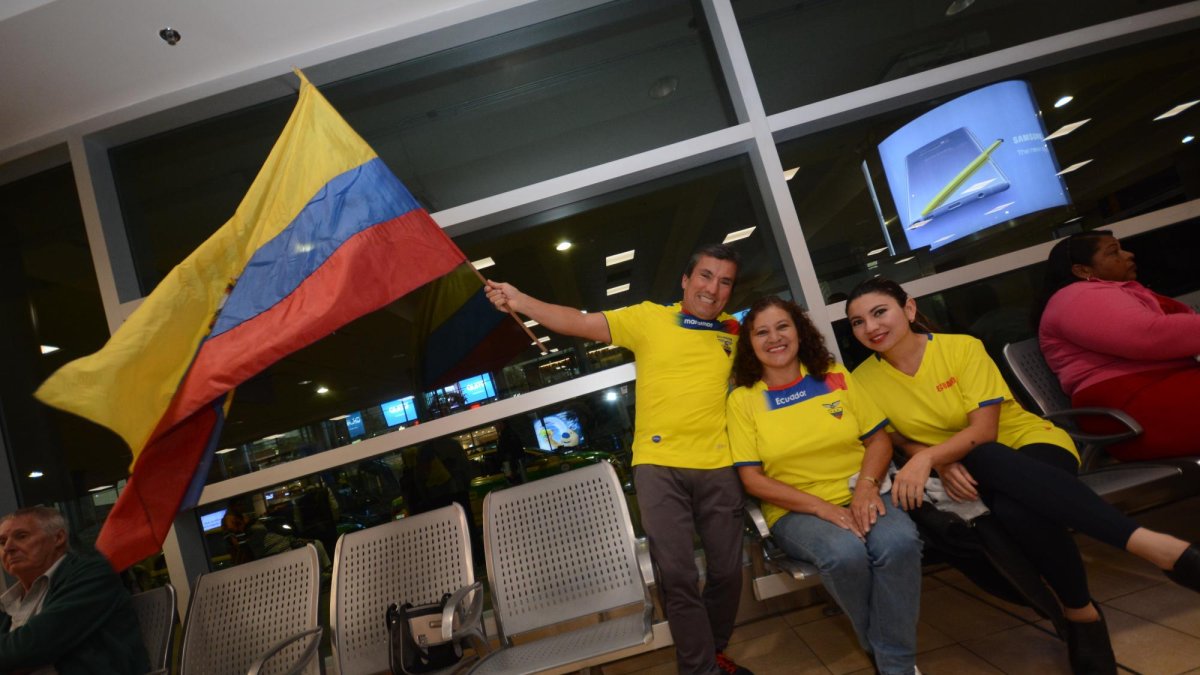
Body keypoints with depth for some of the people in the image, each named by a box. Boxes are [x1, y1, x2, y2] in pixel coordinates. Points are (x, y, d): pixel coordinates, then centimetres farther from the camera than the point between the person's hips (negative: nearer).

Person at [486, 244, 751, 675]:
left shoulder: (735, 332, 9)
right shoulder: (649, 318, 0)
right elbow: (579, 323, -6)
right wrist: (521, 302, -15)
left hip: (718, 467, 3)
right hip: (659, 465, -3)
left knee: (726, 571, 13)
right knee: (677, 575, -2)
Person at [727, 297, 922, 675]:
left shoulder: (835, 377, 7)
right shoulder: (742, 399, -2)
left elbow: (878, 438, 7)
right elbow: (752, 479, -6)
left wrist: (867, 486, -13)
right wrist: (822, 507, -16)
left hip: (857, 498, 2)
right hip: (795, 512, -2)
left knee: (899, 541, -30)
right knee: (844, 552, -32)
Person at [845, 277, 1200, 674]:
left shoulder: (961, 347, -14)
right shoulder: (865, 380, -5)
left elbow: (983, 430, -19)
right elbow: (899, 441, 3)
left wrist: (927, 457, -36)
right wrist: (941, 464, -18)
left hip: (1033, 444, -2)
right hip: (975, 474, 2)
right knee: (1017, 507, -36)